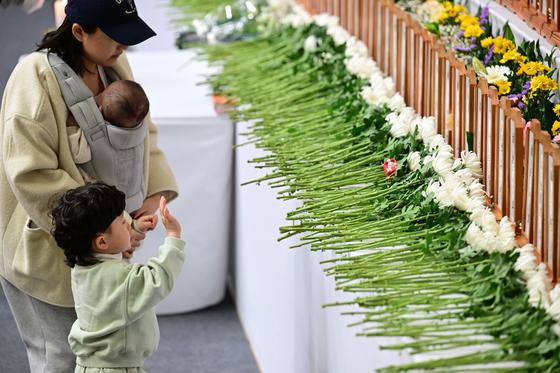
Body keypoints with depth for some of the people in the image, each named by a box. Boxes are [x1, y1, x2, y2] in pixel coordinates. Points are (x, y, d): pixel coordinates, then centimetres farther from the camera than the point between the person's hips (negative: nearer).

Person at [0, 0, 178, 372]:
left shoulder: (115, 66, -2)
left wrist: (156, 191, -8)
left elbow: (143, 130, 10)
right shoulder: (36, 78, -24)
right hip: (48, 247, -7)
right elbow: (31, 176, -26)